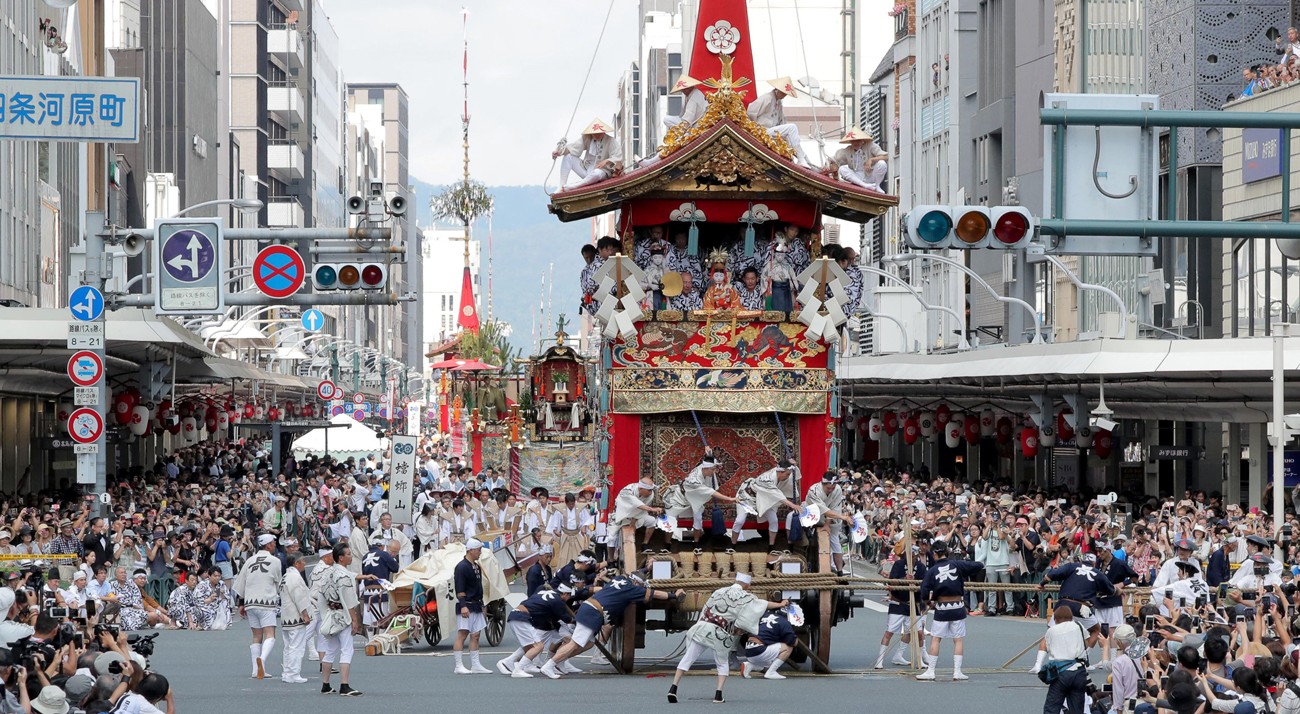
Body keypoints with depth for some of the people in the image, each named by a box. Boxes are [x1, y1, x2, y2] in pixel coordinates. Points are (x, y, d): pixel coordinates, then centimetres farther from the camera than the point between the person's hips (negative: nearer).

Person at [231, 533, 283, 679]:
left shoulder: (250, 561, 12)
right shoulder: (274, 561, -2)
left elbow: (240, 585, 14)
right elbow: (279, 584, 5)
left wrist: (241, 604, 21)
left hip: (250, 602, 5)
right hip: (267, 602, -5)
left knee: (256, 636, 13)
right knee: (270, 635, -10)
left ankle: (256, 670, 9)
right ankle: (262, 658, -37)